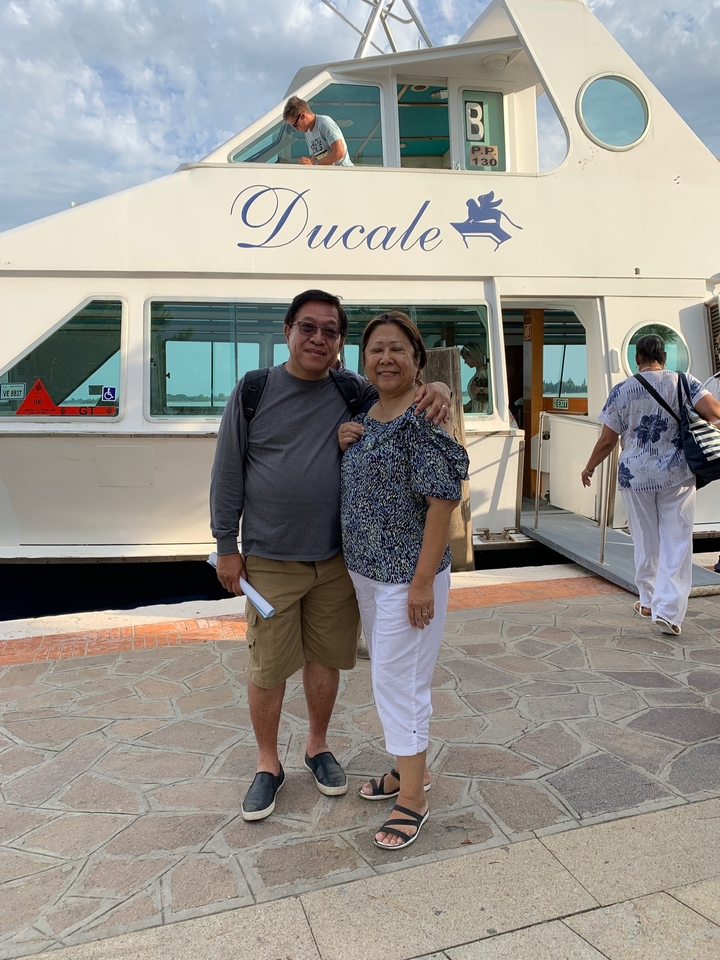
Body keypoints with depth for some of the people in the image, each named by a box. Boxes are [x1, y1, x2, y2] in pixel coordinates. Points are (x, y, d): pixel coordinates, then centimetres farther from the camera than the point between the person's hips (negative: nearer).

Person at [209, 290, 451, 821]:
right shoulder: (253, 391, -3)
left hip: (338, 558, 2)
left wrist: (438, 388, -17)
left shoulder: (356, 393, 1)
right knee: (268, 667, 6)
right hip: (270, 560, -2)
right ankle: (269, 764, 29)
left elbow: (404, 395, 8)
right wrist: (227, 545, -1)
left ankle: (318, 746, 39)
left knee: (325, 659, 15)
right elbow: (228, 473, 0)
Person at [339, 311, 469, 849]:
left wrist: (423, 581, -22)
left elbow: (443, 498, -21)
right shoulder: (367, 414, 8)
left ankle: (412, 797, 20)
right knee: (390, 674, 20)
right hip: (367, 569, 9)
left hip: (408, 575, -9)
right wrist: (342, 443, -1)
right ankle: (411, 767, 39)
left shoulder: (425, 415, -17)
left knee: (399, 679, 1)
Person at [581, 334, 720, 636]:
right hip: (677, 475, -1)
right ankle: (668, 609, -3)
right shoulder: (683, 382, -1)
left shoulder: (622, 390, -1)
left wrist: (589, 469, 13)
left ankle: (648, 601, 27)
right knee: (676, 542, 3)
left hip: (635, 475, 1)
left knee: (646, 541, 14)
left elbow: (607, 440, -1)